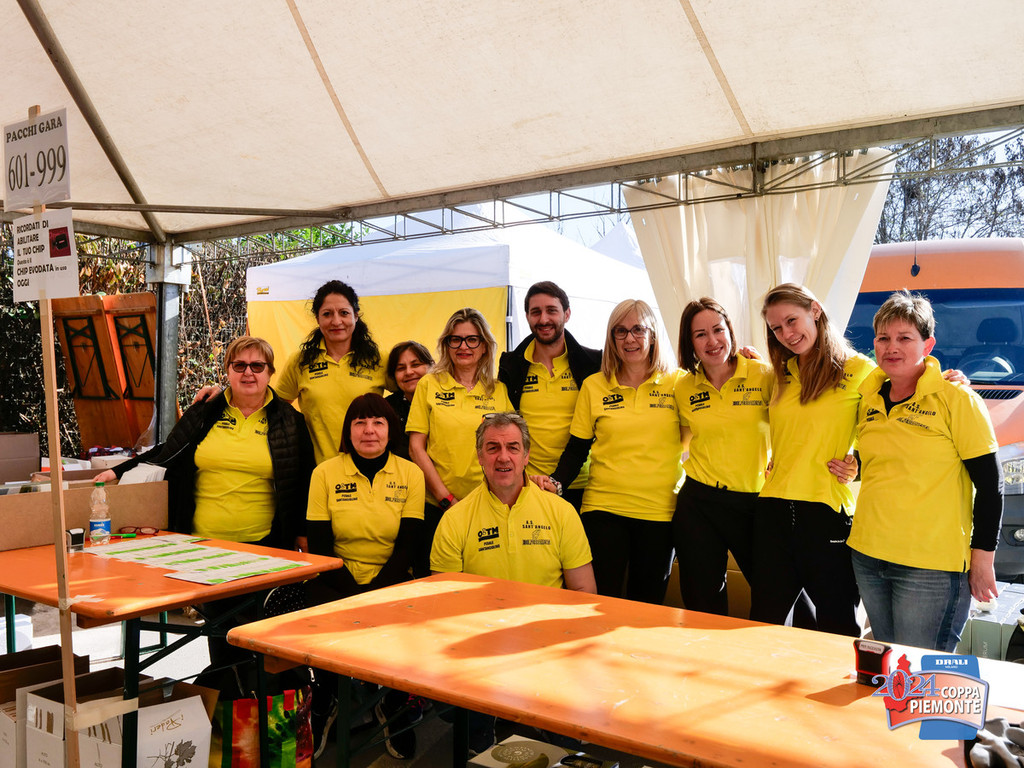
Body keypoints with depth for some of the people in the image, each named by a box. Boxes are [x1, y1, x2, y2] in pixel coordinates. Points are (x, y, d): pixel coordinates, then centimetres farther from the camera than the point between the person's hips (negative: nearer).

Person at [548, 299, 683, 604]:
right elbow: (577, 447, 8)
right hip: (604, 506, 0)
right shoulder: (594, 386, 6)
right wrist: (557, 481, -8)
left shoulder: (677, 383, 4)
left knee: (648, 604, 7)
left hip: (660, 510, 0)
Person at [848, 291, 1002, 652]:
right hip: (868, 555, 6)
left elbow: (989, 484, -8)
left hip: (930, 567, -6)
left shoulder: (956, 399, -9)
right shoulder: (868, 398, 8)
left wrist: (982, 557, -9)